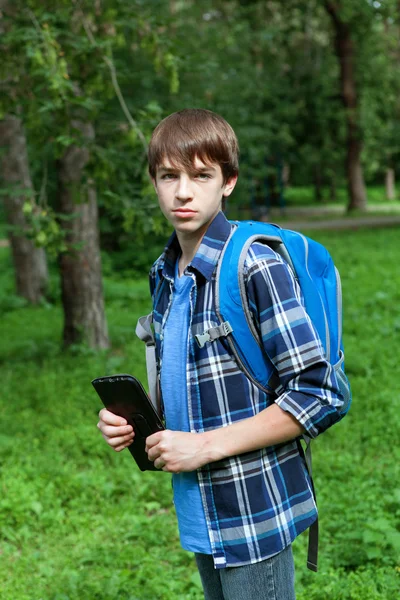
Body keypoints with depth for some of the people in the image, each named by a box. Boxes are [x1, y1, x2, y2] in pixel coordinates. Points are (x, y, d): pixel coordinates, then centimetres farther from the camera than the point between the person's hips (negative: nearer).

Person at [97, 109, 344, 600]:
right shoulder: (163, 276, 7)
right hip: (197, 510, 7)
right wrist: (129, 420, -1)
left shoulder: (257, 268, -17)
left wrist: (207, 445, -19)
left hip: (254, 510, -7)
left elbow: (319, 396, -19)